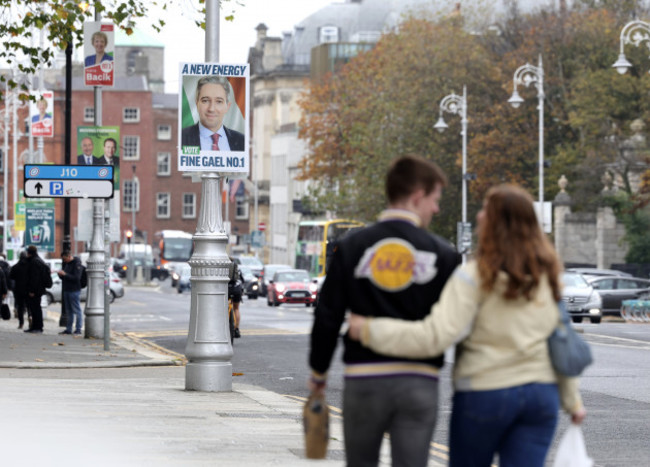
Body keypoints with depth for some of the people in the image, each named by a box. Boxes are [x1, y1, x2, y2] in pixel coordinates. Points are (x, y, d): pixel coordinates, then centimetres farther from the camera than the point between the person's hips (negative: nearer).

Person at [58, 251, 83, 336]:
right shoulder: (66, 264, 15)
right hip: (66, 290, 9)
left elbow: (77, 278, -18)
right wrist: (60, 274, 1)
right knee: (68, 311, 12)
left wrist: (65, 274, -20)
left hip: (74, 290, -9)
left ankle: (78, 329, -2)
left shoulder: (77, 264, -11)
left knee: (76, 310, -5)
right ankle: (68, 329, 17)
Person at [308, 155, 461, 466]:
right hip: (419, 382, -1)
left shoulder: (351, 247, 1)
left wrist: (318, 372, 12)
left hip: (363, 380, 1)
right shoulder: (443, 254, -1)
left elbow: (327, 317, 1)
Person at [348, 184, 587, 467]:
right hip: (541, 395, 4)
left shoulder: (476, 277, -13)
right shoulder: (547, 276, 5)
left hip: (484, 393, -4)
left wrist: (369, 330, -14)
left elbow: (436, 336, -21)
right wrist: (572, 399, 17)